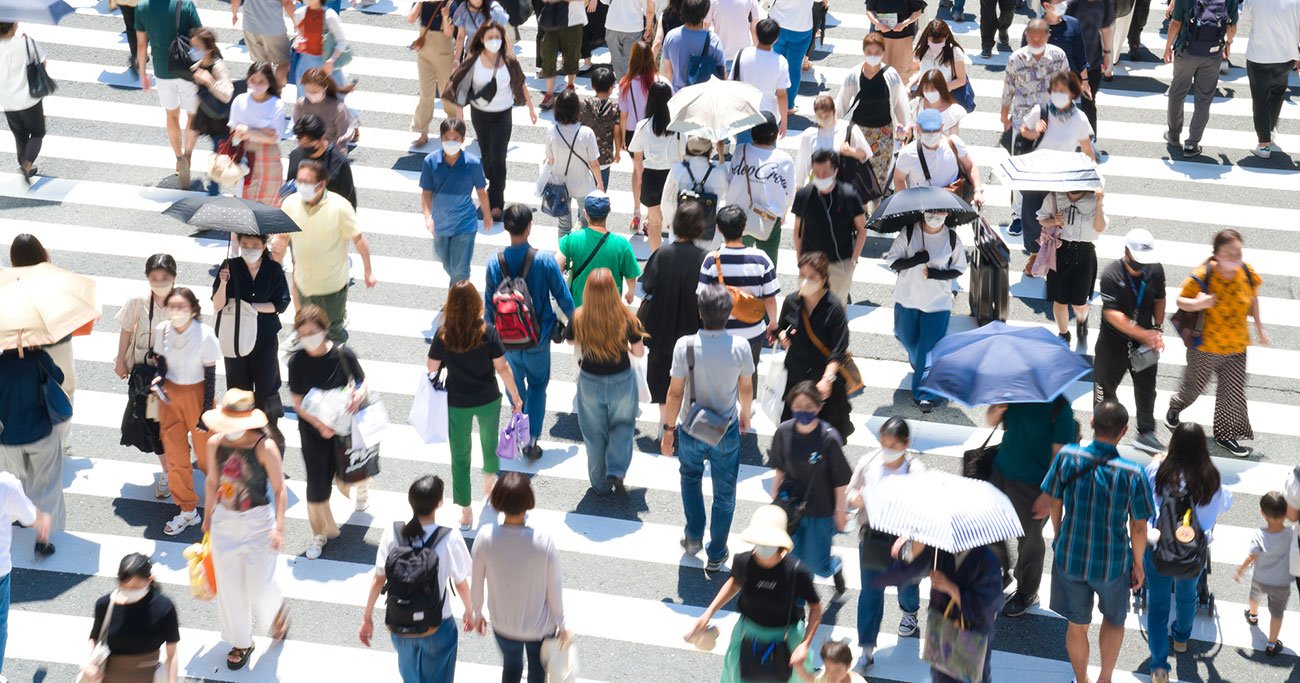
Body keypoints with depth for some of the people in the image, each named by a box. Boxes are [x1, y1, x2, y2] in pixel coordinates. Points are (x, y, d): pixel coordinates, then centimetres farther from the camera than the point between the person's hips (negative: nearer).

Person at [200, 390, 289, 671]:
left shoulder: (265, 448, -20)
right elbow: (212, 482, 8)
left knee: (259, 585, 2)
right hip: (225, 521, 4)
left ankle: (277, 612, 39)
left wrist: (279, 527, -19)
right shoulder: (216, 444, -8)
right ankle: (241, 643, 33)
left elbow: (279, 490, -14)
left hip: (258, 521, -4)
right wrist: (208, 517, 16)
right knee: (229, 585, 13)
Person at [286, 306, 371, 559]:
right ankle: (320, 533, 26)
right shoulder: (297, 362, -14)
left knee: (345, 478, 8)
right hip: (312, 428, 1)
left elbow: (362, 382, -2)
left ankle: (362, 485, 47)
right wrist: (319, 424, -22)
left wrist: (358, 396, -25)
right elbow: (298, 403, -9)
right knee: (317, 482, 3)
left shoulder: (343, 355, -17)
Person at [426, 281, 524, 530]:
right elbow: (502, 368, -13)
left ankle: (465, 513, 18)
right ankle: (490, 480, 54)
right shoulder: (488, 332, -19)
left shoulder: (443, 336, -17)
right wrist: (516, 397, -1)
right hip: (488, 401, 0)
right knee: (490, 440, 29)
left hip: (456, 404, 0)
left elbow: (431, 370, -7)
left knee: (460, 456, 12)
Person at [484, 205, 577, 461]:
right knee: (538, 386, 14)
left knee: (515, 385, 23)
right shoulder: (545, 260, -19)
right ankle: (531, 439, 4)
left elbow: (488, 304, -3)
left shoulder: (494, 263, -13)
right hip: (538, 338, -2)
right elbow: (562, 296, -9)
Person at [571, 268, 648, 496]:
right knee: (622, 425, 24)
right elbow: (639, 352, -9)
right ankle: (616, 472, 6)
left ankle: (601, 485, 30)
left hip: (589, 381, 1)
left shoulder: (578, 318, -19)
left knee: (594, 433, 19)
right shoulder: (627, 319, -21)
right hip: (621, 380, -1)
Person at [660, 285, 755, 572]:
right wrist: (745, 414, 18)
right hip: (726, 431, 0)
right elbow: (746, 389, -3)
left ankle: (694, 536, 33)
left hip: (691, 430, 0)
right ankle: (716, 555, 27)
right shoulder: (739, 347, -19)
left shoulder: (685, 346, -22)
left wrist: (668, 429, -1)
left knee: (690, 477, 30)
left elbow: (675, 392, -15)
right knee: (724, 494, 17)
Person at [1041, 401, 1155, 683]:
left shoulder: (1067, 457, -18)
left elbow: (1054, 503, -3)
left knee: (1077, 625, 22)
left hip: (1070, 557, 2)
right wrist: (1138, 564, 4)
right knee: (1114, 619, 28)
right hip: (1112, 563, -2)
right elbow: (1138, 527, -13)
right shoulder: (1133, 474, -24)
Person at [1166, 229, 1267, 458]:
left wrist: (1259, 327, 12)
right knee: (1194, 385, 19)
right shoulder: (1202, 276, -23)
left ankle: (1225, 434, 27)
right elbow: (1181, 301, -13)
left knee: (1233, 392, 7)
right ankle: (1175, 408, 51)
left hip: (1236, 347, 3)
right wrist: (1197, 304, -35)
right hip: (1205, 347, -3)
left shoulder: (1247, 273, -11)